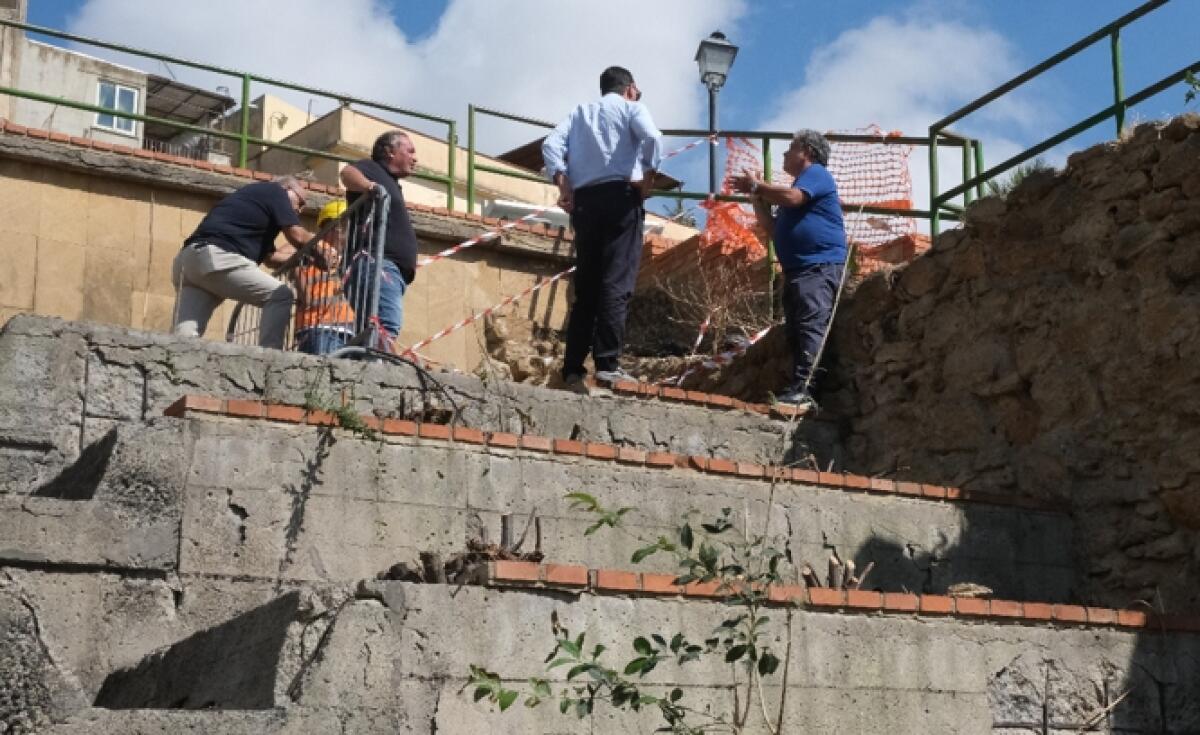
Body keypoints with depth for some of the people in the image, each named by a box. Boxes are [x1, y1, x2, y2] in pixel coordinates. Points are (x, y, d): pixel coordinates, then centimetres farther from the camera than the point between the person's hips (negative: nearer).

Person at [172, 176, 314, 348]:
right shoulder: (275, 191, 11)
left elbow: (271, 257, 36)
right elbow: (297, 237, 1)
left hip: (187, 260, 9)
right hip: (216, 259, -9)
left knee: (183, 337, -2)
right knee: (280, 296, 0)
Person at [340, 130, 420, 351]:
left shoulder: (389, 183, 34)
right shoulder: (372, 169, 7)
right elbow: (348, 173, -17)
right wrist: (369, 186, -37)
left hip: (393, 269, 9)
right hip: (378, 262, -9)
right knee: (387, 326, -26)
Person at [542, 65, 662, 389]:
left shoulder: (579, 112, 23)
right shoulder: (631, 107, 11)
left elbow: (551, 145, 5)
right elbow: (652, 137, -12)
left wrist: (563, 186, 1)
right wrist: (648, 179, -5)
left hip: (584, 201, 5)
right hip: (620, 196, -4)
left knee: (586, 285, 6)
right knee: (617, 282, -8)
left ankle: (573, 367, 0)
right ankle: (607, 364, -17)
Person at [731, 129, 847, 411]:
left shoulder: (816, 173, 1)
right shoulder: (803, 181, 30)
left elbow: (792, 197, -20)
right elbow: (772, 227, 27)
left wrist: (757, 185, -6)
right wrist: (756, 195, 16)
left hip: (820, 266, -10)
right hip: (798, 269, 10)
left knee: (810, 325, -19)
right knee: (795, 330, 4)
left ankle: (801, 389, -30)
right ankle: (799, 391, 2)